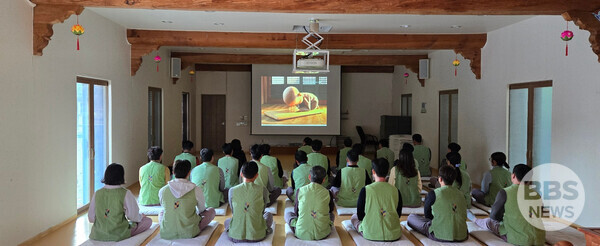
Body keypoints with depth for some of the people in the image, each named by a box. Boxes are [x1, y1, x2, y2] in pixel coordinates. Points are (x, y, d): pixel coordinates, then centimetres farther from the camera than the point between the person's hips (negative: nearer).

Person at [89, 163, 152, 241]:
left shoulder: (97, 193, -4)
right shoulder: (125, 193, -16)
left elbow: (91, 218, 2)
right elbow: (133, 216, -13)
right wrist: (141, 217, 10)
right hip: (119, 235, -6)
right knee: (148, 221, 9)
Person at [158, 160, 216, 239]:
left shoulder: (162, 191, -4)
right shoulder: (196, 190, -10)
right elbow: (201, 210, 8)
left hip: (167, 234, 4)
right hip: (190, 233, -3)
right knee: (211, 210, 16)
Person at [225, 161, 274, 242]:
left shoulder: (232, 190, -6)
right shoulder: (263, 190, -8)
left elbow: (233, 212, 9)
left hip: (235, 236, 0)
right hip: (258, 236, 0)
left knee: (227, 221, 35)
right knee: (269, 215, 31)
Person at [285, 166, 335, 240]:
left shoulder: (300, 191, -5)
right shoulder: (327, 193, -5)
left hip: (301, 234, -1)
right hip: (322, 234, 1)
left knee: (288, 214, 24)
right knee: (332, 215, 31)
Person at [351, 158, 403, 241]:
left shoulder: (365, 190, -13)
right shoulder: (396, 191, -6)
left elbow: (360, 216, -5)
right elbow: (398, 215, 6)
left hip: (370, 235, -3)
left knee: (354, 217, 26)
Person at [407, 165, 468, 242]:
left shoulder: (433, 194, -7)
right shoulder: (459, 193, 5)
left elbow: (427, 215, 6)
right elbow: (464, 216, 13)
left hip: (441, 236, -5)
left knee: (411, 217, 9)